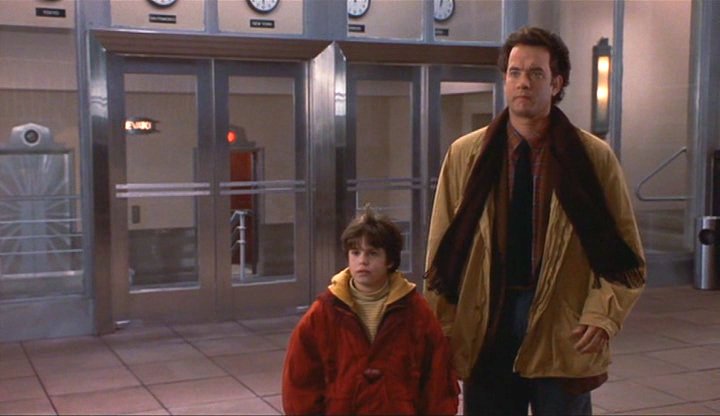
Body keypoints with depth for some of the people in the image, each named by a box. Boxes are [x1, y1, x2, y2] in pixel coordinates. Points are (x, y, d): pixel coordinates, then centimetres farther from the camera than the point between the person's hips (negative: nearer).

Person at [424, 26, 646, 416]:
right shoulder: (466, 154, 2)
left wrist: (603, 315, -12)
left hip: (564, 334, -1)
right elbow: (443, 249, 4)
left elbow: (624, 254, 2)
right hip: (484, 330, 1)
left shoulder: (594, 157, 0)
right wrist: (441, 332, 1)